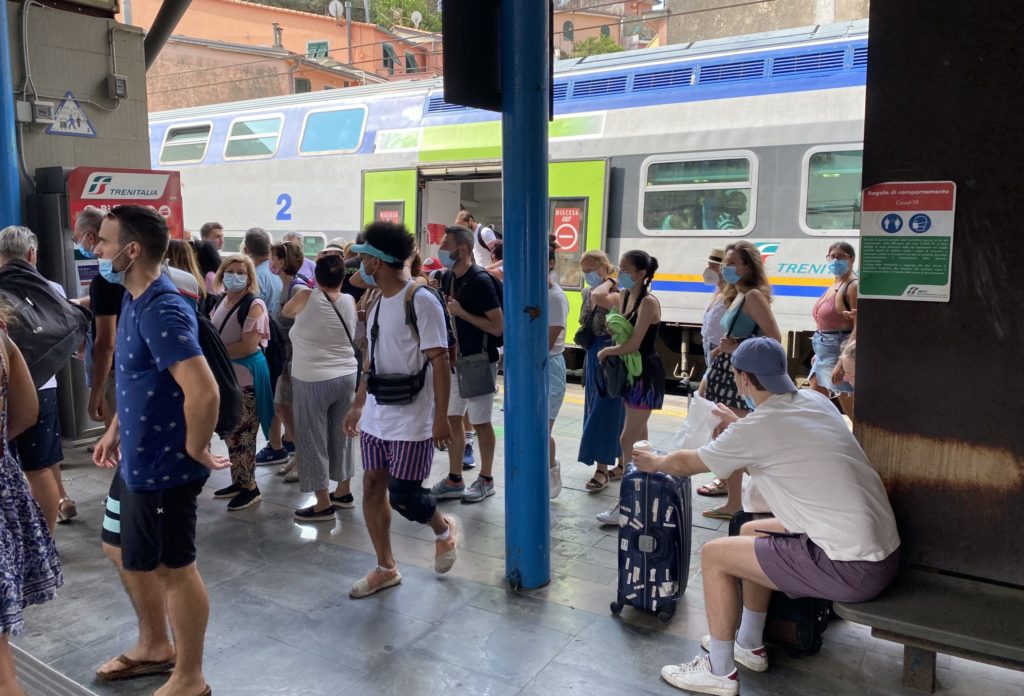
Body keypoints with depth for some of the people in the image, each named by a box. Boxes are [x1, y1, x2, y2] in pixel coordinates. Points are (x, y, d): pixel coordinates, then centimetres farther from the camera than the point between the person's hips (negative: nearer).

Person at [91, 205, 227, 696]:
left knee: (174, 569, 6)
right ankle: (155, 647, 44)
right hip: (136, 460, 10)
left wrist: (194, 449, -22)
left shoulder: (162, 312, -25)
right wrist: (115, 430, 18)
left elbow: (203, 391, -35)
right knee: (124, 553, 24)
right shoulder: (134, 301, 7)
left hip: (163, 466, -10)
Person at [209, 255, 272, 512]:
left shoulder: (254, 305, -14)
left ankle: (250, 488, 8)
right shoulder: (222, 301, 10)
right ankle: (238, 481, 26)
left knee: (242, 434, -3)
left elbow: (249, 346, -21)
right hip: (224, 374, 8)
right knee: (230, 432, 14)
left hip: (246, 375, -8)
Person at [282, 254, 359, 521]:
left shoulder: (306, 297, -10)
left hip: (313, 380, -5)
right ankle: (343, 492, 29)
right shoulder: (349, 301, 0)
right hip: (347, 376, 5)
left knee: (314, 440, 3)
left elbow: (285, 312, 11)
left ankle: (324, 504, 8)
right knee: (342, 436, 16)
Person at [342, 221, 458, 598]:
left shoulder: (420, 300, -15)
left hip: (411, 420, -8)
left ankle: (443, 531, 29)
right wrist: (358, 404, 18)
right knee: (372, 488, 9)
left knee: (403, 496, -3)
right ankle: (385, 568, 24)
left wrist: (441, 418, -20)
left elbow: (440, 362, -17)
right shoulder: (378, 303, 10)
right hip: (376, 416, 8)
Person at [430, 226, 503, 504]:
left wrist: (461, 312, -22)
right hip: (455, 359, 8)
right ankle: (454, 480, 22)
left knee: (480, 422, 4)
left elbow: (498, 327, -20)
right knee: (452, 418, 11)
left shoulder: (481, 281, -17)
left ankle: (486, 480, 19)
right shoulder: (447, 278, 6)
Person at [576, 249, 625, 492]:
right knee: (606, 412, 16)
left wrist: (609, 281, -22)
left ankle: (602, 470, 1)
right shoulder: (587, 293, 9)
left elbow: (598, 296, -40)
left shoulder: (615, 295, -17)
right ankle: (622, 463, 29)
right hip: (593, 356, 9)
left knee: (603, 413, -6)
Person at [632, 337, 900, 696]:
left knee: (714, 555, 1)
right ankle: (749, 644, 37)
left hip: (853, 569, -9)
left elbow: (686, 464, 1)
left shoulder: (756, 428, -15)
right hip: (883, 548, 9)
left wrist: (654, 461, 21)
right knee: (752, 532, 24)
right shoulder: (815, 401, 5)